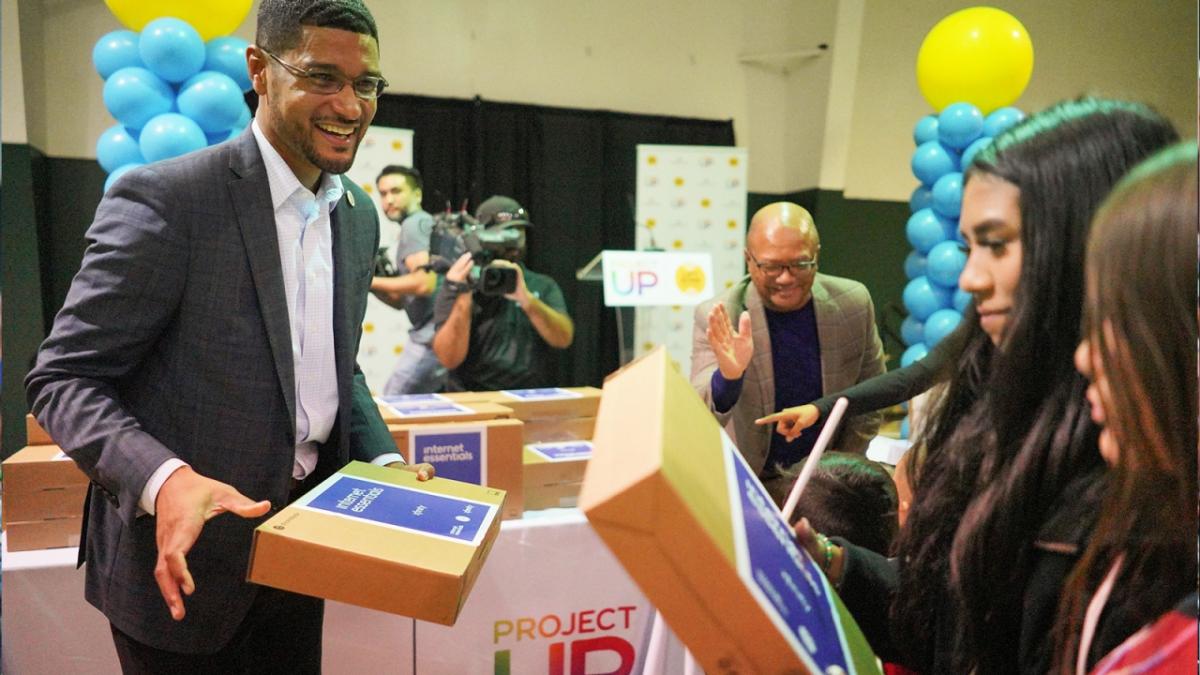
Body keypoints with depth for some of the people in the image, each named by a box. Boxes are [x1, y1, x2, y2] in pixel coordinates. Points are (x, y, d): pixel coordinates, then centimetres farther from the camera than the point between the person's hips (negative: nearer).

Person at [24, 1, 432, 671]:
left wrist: (385, 461, -2)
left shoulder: (360, 214, 4)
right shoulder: (164, 199, -18)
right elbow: (63, 377, -15)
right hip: (179, 561, -6)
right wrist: (164, 479, -31)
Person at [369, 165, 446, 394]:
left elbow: (425, 283, -22)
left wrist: (370, 281, -11)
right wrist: (371, 283, 5)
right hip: (431, 335, 10)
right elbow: (401, 300, 21)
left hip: (433, 337, -10)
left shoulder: (415, 223, -7)